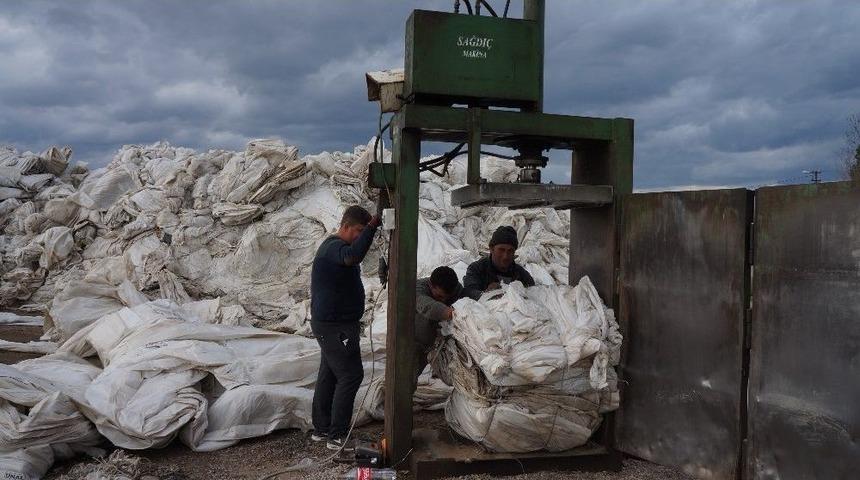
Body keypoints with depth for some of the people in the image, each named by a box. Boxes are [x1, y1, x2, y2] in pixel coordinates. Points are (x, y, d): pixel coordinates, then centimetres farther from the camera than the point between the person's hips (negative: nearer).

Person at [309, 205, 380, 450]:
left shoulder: (334, 246, 14)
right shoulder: (334, 247, -21)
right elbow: (353, 256, -44)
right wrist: (372, 226, -38)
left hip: (332, 324, 11)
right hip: (335, 326, -11)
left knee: (328, 375, 16)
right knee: (350, 376, -6)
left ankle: (321, 429, 25)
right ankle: (337, 435, -1)